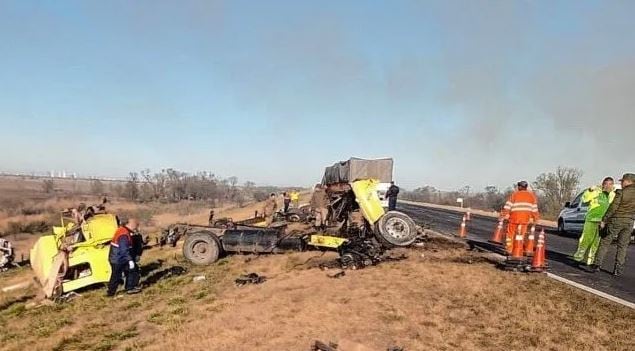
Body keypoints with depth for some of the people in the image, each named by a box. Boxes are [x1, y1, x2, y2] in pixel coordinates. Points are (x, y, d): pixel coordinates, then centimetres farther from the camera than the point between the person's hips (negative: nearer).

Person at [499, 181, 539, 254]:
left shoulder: (514, 194, 1)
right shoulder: (531, 195, 10)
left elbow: (507, 206, -2)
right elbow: (534, 209, 11)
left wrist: (503, 215, 3)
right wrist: (535, 219, 20)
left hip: (514, 217, -2)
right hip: (525, 218, 2)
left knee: (510, 233, 9)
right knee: (522, 234, 10)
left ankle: (509, 248, 9)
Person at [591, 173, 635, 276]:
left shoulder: (621, 192, -10)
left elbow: (613, 208, -13)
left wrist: (604, 220, -8)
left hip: (616, 220, -4)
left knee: (605, 243, 4)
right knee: (622, 246, 9)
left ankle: (597, 265, 1)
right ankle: (618, 269, 6)